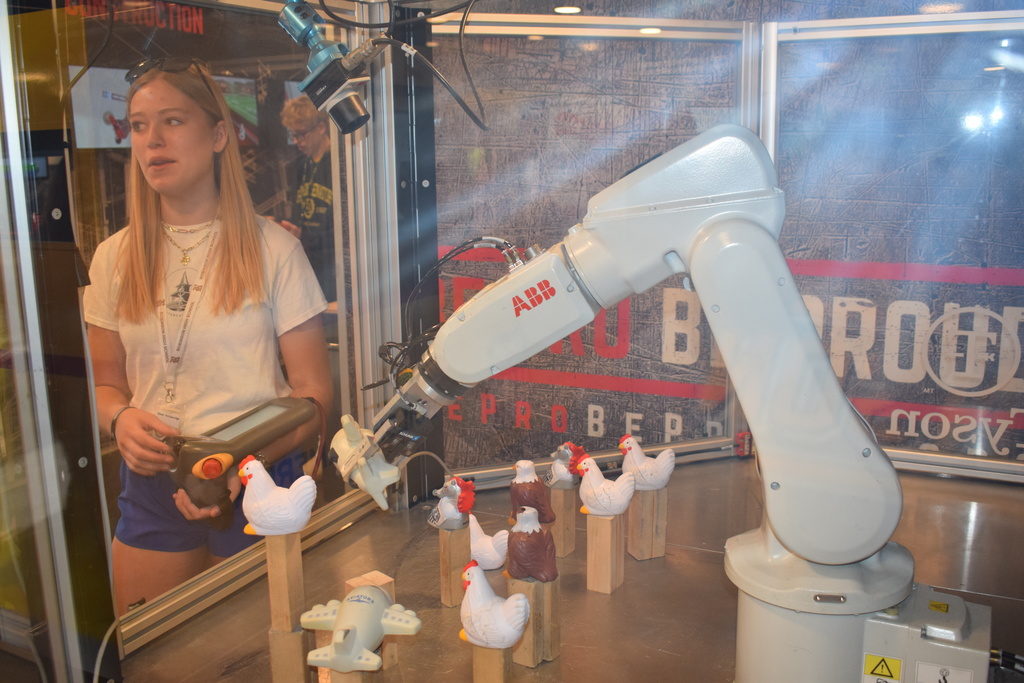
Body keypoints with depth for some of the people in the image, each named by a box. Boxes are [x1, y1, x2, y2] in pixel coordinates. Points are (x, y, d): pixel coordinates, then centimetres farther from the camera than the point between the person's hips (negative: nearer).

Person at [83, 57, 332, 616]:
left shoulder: (271, 249, -6)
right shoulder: (115, 257, 6)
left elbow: (313, 391, -6)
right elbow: (106, 382, 13)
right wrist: (122, 419, -10)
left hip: (255, 485, -3)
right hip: (151, 484, 3)